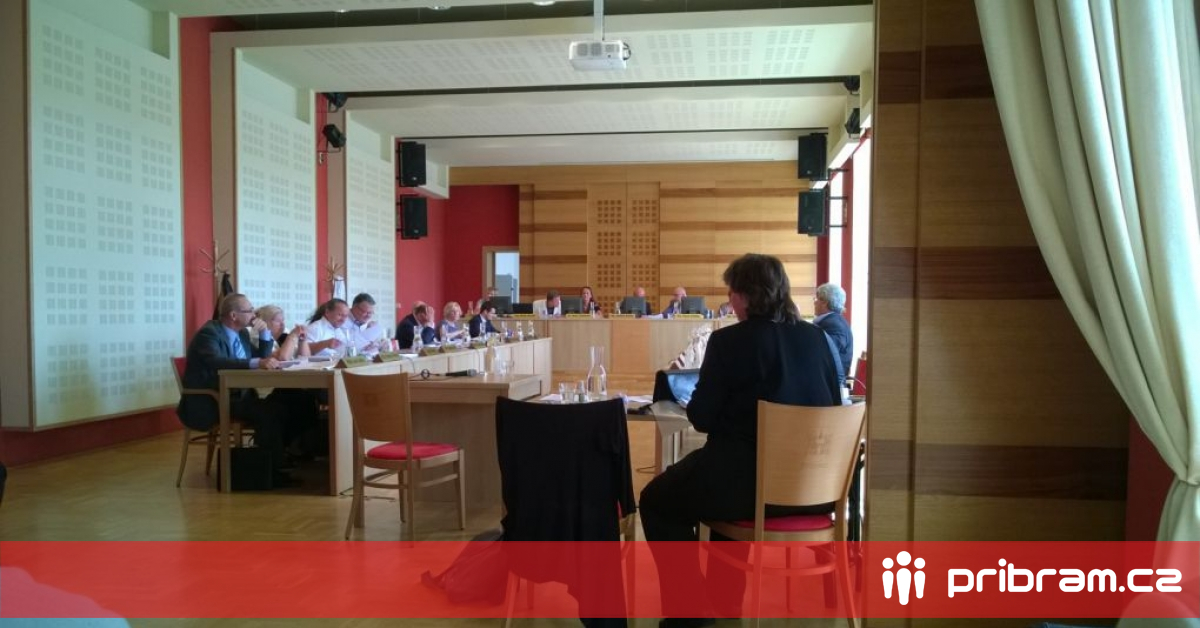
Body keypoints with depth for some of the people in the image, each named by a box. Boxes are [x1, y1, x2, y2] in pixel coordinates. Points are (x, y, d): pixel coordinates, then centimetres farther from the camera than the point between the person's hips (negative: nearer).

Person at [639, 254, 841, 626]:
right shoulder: (815, 337, 4)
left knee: (657, 501, 18)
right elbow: (832, 407, 14)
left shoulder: (729, 341, -13)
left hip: (753, 482, -7)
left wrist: (697, 395, 13)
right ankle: (723, 598, 42)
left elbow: (701, 418, -10)